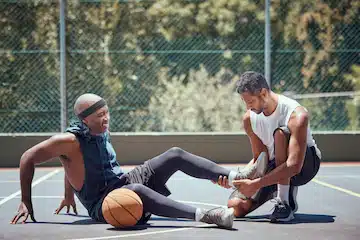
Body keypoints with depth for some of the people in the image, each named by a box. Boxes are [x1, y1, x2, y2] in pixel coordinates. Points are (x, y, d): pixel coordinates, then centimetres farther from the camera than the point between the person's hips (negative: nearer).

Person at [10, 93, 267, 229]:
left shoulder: (103, 132, 8)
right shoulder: (70, 140, -16)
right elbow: (28, 159, -13)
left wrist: (69, 194, 26)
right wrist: (26, 203, -14)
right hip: (102, 205, -8)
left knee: (175, 155, -2)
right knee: (136, 190, -43)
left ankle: (234, 176, -11)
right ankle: (202, 215, -55)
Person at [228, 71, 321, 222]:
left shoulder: (297, 115, -29)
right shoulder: (249, 119, -9)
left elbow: (294, 166, -37)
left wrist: (256, 184, -40)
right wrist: (236, 177, -24)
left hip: (305, 165, -6)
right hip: (275, 165, 6)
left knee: (281, 133, -37)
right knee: (236, 207, -14)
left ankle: (285, 202, -29)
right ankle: (282, 189, 14)